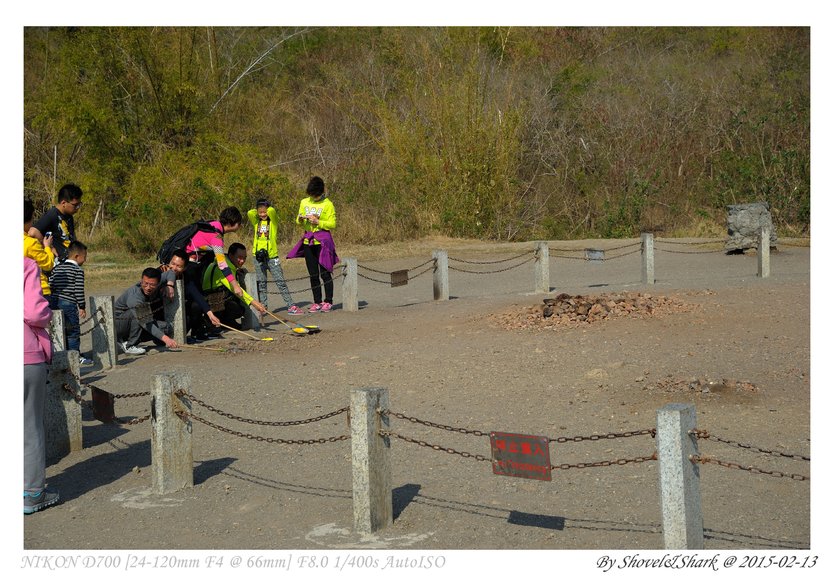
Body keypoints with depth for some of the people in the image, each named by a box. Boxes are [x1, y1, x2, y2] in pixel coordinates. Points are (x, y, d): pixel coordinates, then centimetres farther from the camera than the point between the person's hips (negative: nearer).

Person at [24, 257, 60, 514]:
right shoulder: (27, 266, -11)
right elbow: (35, 313, -19)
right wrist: (47, 316, 3)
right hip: (28, 357, -4)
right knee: (31, 426, 8)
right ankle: (32, 492, 14)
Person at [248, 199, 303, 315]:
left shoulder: (272, 221, 1)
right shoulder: (256, 222, 9)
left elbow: (272, 211, -18)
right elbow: (250, 213, -8)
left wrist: (267, 210, 3)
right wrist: (258, 210, 7)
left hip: (272, 256, -3)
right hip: (259, 257, 3)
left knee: (281, 282, -4)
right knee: (261, 284, 7)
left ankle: (291, 306, -4)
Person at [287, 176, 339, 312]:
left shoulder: (328, 204, -4)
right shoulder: (304, 203, 11)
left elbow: (332, 224, -7)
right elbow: (298, 221, 18)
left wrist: (317, 222, -19)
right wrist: (300, 219, -5)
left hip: (322, 241, -5)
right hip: (308, 241, 5)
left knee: (325, 273, -6)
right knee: (313, 274, 7)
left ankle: (328, 301, 1)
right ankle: (317, 302, 12)